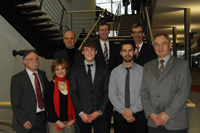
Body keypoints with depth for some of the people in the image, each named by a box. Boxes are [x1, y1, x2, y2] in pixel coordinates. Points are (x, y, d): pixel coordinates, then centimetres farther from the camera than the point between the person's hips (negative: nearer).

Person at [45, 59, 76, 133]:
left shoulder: (70, 84, 4)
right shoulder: (51, 86, -5)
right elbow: (48, 106, -6)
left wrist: (73, 119, -2)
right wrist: (57, 121, -10)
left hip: (70, 122, 3)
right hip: (55, 122, -3)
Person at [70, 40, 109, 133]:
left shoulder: (103, 70, 7)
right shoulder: (75, 70, 5)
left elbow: (106, 93, 4)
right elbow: (73, 93, 0)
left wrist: (99, 111, -7)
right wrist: (81, 113, -7)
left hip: (99, 114, 1)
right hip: (82, 114, 0)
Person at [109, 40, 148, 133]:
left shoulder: (142, 70, 0)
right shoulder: (115, 72, 2)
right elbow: (112, 95, -3)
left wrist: (132, 110, -15)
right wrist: (123, 111, -13)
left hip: (139, 115, 0)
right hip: (120, 116, 1)